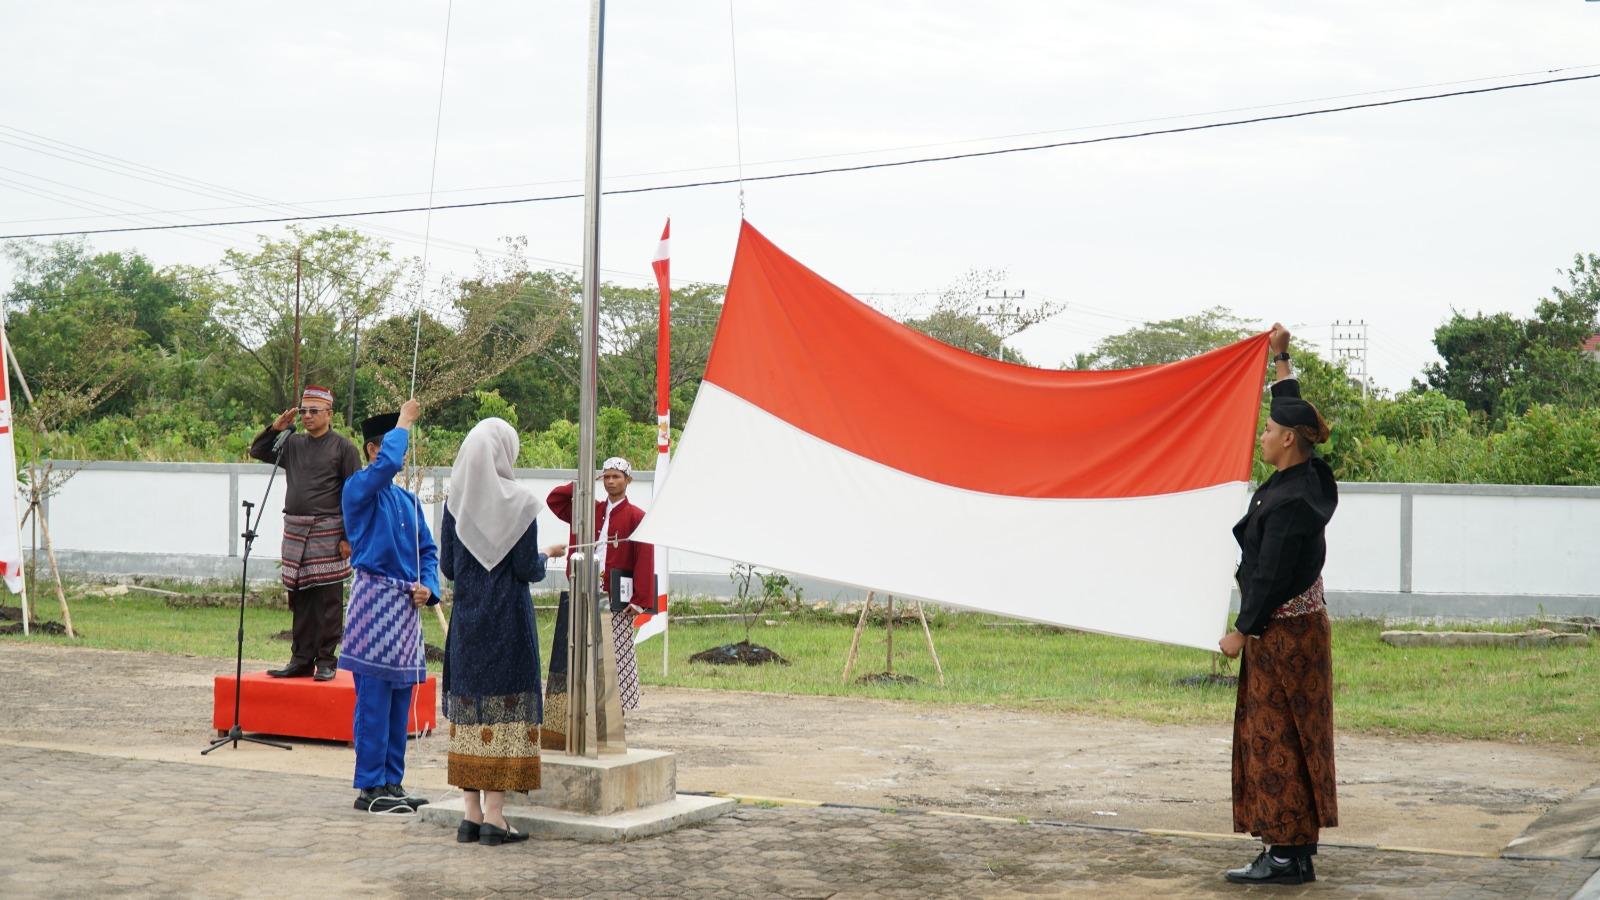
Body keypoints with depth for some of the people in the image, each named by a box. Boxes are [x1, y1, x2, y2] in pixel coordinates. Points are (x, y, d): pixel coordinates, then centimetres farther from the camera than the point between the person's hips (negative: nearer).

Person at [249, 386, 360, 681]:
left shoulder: (343, 446, -2)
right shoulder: (293, 443, 13)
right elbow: (257, 451, 23)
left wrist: (348, 537, -10)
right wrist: (276, 427, 5)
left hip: (328, 533, -5)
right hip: (295, 532, 5)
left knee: (328, 601, -2)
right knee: (300, 600, 8)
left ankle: (326, 662, 4)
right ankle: (301, 660, 14)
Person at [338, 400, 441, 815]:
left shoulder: (408, 500, 17)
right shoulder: (359, 489, -5)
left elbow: (427, 550, 19)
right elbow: (386, 463, -26)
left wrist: (427, 586, 0)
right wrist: (404, 422, -12)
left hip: (406, 606, 8)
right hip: (375, 599, -8)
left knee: (400, 700, 10)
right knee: (374, 698, -7)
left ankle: (392, 783, 17)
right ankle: (370, 787, -2)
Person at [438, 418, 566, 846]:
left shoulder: (455, 502, 2)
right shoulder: (519, 502, -10)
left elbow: (447, 566, 5)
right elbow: (528, 570, -10)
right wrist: (546, 556, 11)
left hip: (466, 618, 4)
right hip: (508, 620, -4)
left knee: (469, 707, 9)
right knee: (506, 709, -1)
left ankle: (472, 814, 10)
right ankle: (494, 815, -3)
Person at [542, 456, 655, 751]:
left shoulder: (636, 516, -2)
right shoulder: (590, 510, 14)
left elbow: (644, 560, -7)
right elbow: (554, 500, 19)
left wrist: (640, 601, -14)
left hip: (618, 600, -5)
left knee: (616, 658, -4)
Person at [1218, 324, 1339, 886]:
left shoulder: (1291, 502, -23)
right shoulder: (1303, 478, 5)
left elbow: (1272, 576, -22)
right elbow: (1293, 413, 22)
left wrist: (1241, 632, -15)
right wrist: (1281, 360, 28)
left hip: (1282, 632, -10)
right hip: (1293, 626, 10)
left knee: (1277, 737, -5)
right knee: (1287, 737, 13)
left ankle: (1289, 855, 0)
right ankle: (1295, 845, 19)